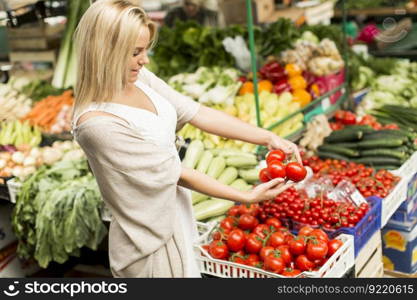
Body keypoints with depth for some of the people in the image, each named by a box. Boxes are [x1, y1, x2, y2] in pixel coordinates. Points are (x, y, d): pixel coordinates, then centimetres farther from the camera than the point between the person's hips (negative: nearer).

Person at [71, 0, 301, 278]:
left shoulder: (139, 78, -5)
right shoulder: (97, 123, -27)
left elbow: (198, 113, -3)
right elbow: (173, 172, -22)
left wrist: (269, 137, -9)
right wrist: (247, 197, -15)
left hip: (173, 220, 7)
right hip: (153, 244, -7)